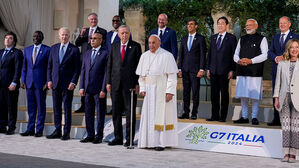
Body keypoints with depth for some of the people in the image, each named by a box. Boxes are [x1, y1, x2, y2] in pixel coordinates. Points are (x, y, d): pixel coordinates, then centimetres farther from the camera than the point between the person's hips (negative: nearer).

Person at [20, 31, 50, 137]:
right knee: (31, 107, 8)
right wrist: (23, 80, 6)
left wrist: (48, 82, -9)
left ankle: (39, 130, 7)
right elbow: (24, 67, 15)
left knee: (41, 107, 1)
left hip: (41, 83, -4)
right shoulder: (27, 50, 13)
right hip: (29, 82, 4)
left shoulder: (47, 50, -1)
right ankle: (30, 129, 14)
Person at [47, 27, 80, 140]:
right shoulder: (54, 48, 11)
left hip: (67, 84, -4)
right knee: (56, 108, 7)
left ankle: (66, 132, 6)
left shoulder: (74, 49, -1)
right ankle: (57, 131, 15)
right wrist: (49, 80, 3)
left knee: (67, 109, 0)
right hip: (55, 83, 4)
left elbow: (77, 68, -3)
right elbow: (49, 66, 14)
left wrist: (73, 82, -11)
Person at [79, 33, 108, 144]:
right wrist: (82, 87, 6)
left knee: (100, 113, 2)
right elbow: (83, 70, 15)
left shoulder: (105, 54, -4)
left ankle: (99, 136, 9)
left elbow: (106, 72, -8)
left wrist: (103, 89, -13)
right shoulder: (87, 53, 15)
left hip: (99, 89, -6)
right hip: (88, 89, 6)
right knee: (88, 113, 9)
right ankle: (90, 135, 18)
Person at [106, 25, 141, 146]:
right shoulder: (114, 46, 12)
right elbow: (109, 65, 12)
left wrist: (138, 83, -8)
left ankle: (129, 139, 6)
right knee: (116, 111, 7)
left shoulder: (136, 46, 2)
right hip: (116, 83, 4)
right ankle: (118, 137, 16)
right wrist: (108, 82, 5)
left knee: (130, 111, 0)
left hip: (130, 84, -4)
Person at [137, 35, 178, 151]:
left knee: (161, 115, -4)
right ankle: (150, 141, 13)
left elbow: (172, 75, -12)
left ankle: (162, 142, 0)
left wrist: (170, 92, -19)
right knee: (149, 115, 6)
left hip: (162, 89, -6)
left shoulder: (167, 56, -9)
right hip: (149, 90, 6)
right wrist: (142, 88, 2)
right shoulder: (145, 56, 8)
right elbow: (141, 75, 14)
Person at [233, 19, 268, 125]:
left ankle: (254, 117, 4)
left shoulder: (261, 39, 5)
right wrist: (239, 60, -6)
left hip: (255, 72, -4)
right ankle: (244, 117, 14)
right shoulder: (242, 39, 20)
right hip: (242, 71, 5)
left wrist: (251, 61, -16)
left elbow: (264, 55, -5)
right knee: (243, 95, 6)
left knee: (254, 95, -3)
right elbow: (236, 54, 17)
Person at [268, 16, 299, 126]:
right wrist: (276, 58, -10)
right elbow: (270, 52, 10)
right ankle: (277, 119, 11)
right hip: (276, 70, 5)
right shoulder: (275, 38, 19)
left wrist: (283, 58, -16)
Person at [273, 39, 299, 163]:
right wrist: (276, 98, 7)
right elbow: (278, 81, 12)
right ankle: (286, 153, 9)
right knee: (285, 126, 3)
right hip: (284, 98, 2)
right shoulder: (282, 63, 11)